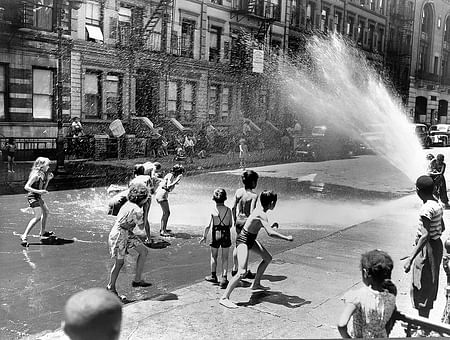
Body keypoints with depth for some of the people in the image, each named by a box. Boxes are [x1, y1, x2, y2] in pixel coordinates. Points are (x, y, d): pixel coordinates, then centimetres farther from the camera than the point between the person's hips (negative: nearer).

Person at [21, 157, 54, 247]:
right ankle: (24, 236, -21)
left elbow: (43, 188, 17)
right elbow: (26, 187, -22)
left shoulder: (43, 174, 9)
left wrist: (48, 179, 7)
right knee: (37, 217, -19)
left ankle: (43, 233, 40)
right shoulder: (36, 175, -19)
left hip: (38, 197, 10)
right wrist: (38, 191, -27)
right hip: (33, 197, -10)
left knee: (46, 211, 24)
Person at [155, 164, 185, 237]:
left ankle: (163, 229, 24)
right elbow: (168, 186, -25)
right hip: (162, 194, -10)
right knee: (166, 213, -10)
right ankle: (163, 231, -9)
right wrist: (177, 180, -23)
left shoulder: (171, 175, 15)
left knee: (166, 212, 15)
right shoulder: (171, 176, -13)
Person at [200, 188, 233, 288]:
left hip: (215, 235, -1)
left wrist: (204, 236, 2)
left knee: (213, 256, 17)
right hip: (226, 235, 1)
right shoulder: (228, 210, -5)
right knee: (225, 257, 9)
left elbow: (208, 226, -10)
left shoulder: (213, 211, -11)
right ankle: (224, 278, 3)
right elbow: (231, 225, 3)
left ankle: (213, 276, 27)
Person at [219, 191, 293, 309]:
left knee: (268, 258, 22)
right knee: (242, 272, -21)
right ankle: (224, 298, -17)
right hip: (243, 241, -10)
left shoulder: (259, 210, 1)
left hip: (251, 240, 10)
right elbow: (270, 233, -38)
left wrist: (272, 226, 11)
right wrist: (287, 238, -27)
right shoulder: (262, 215, -27)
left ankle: (256, 284, 36)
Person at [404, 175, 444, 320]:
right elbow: (442, 227, 16)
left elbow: (425, 236, -30)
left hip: (427, 249, -10)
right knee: (429, 286, 21)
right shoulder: (437, 204, 4)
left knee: (422, 288, 2)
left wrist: (410, 259, -32)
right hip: (436, 245, 10)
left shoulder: (426, 209, -24)